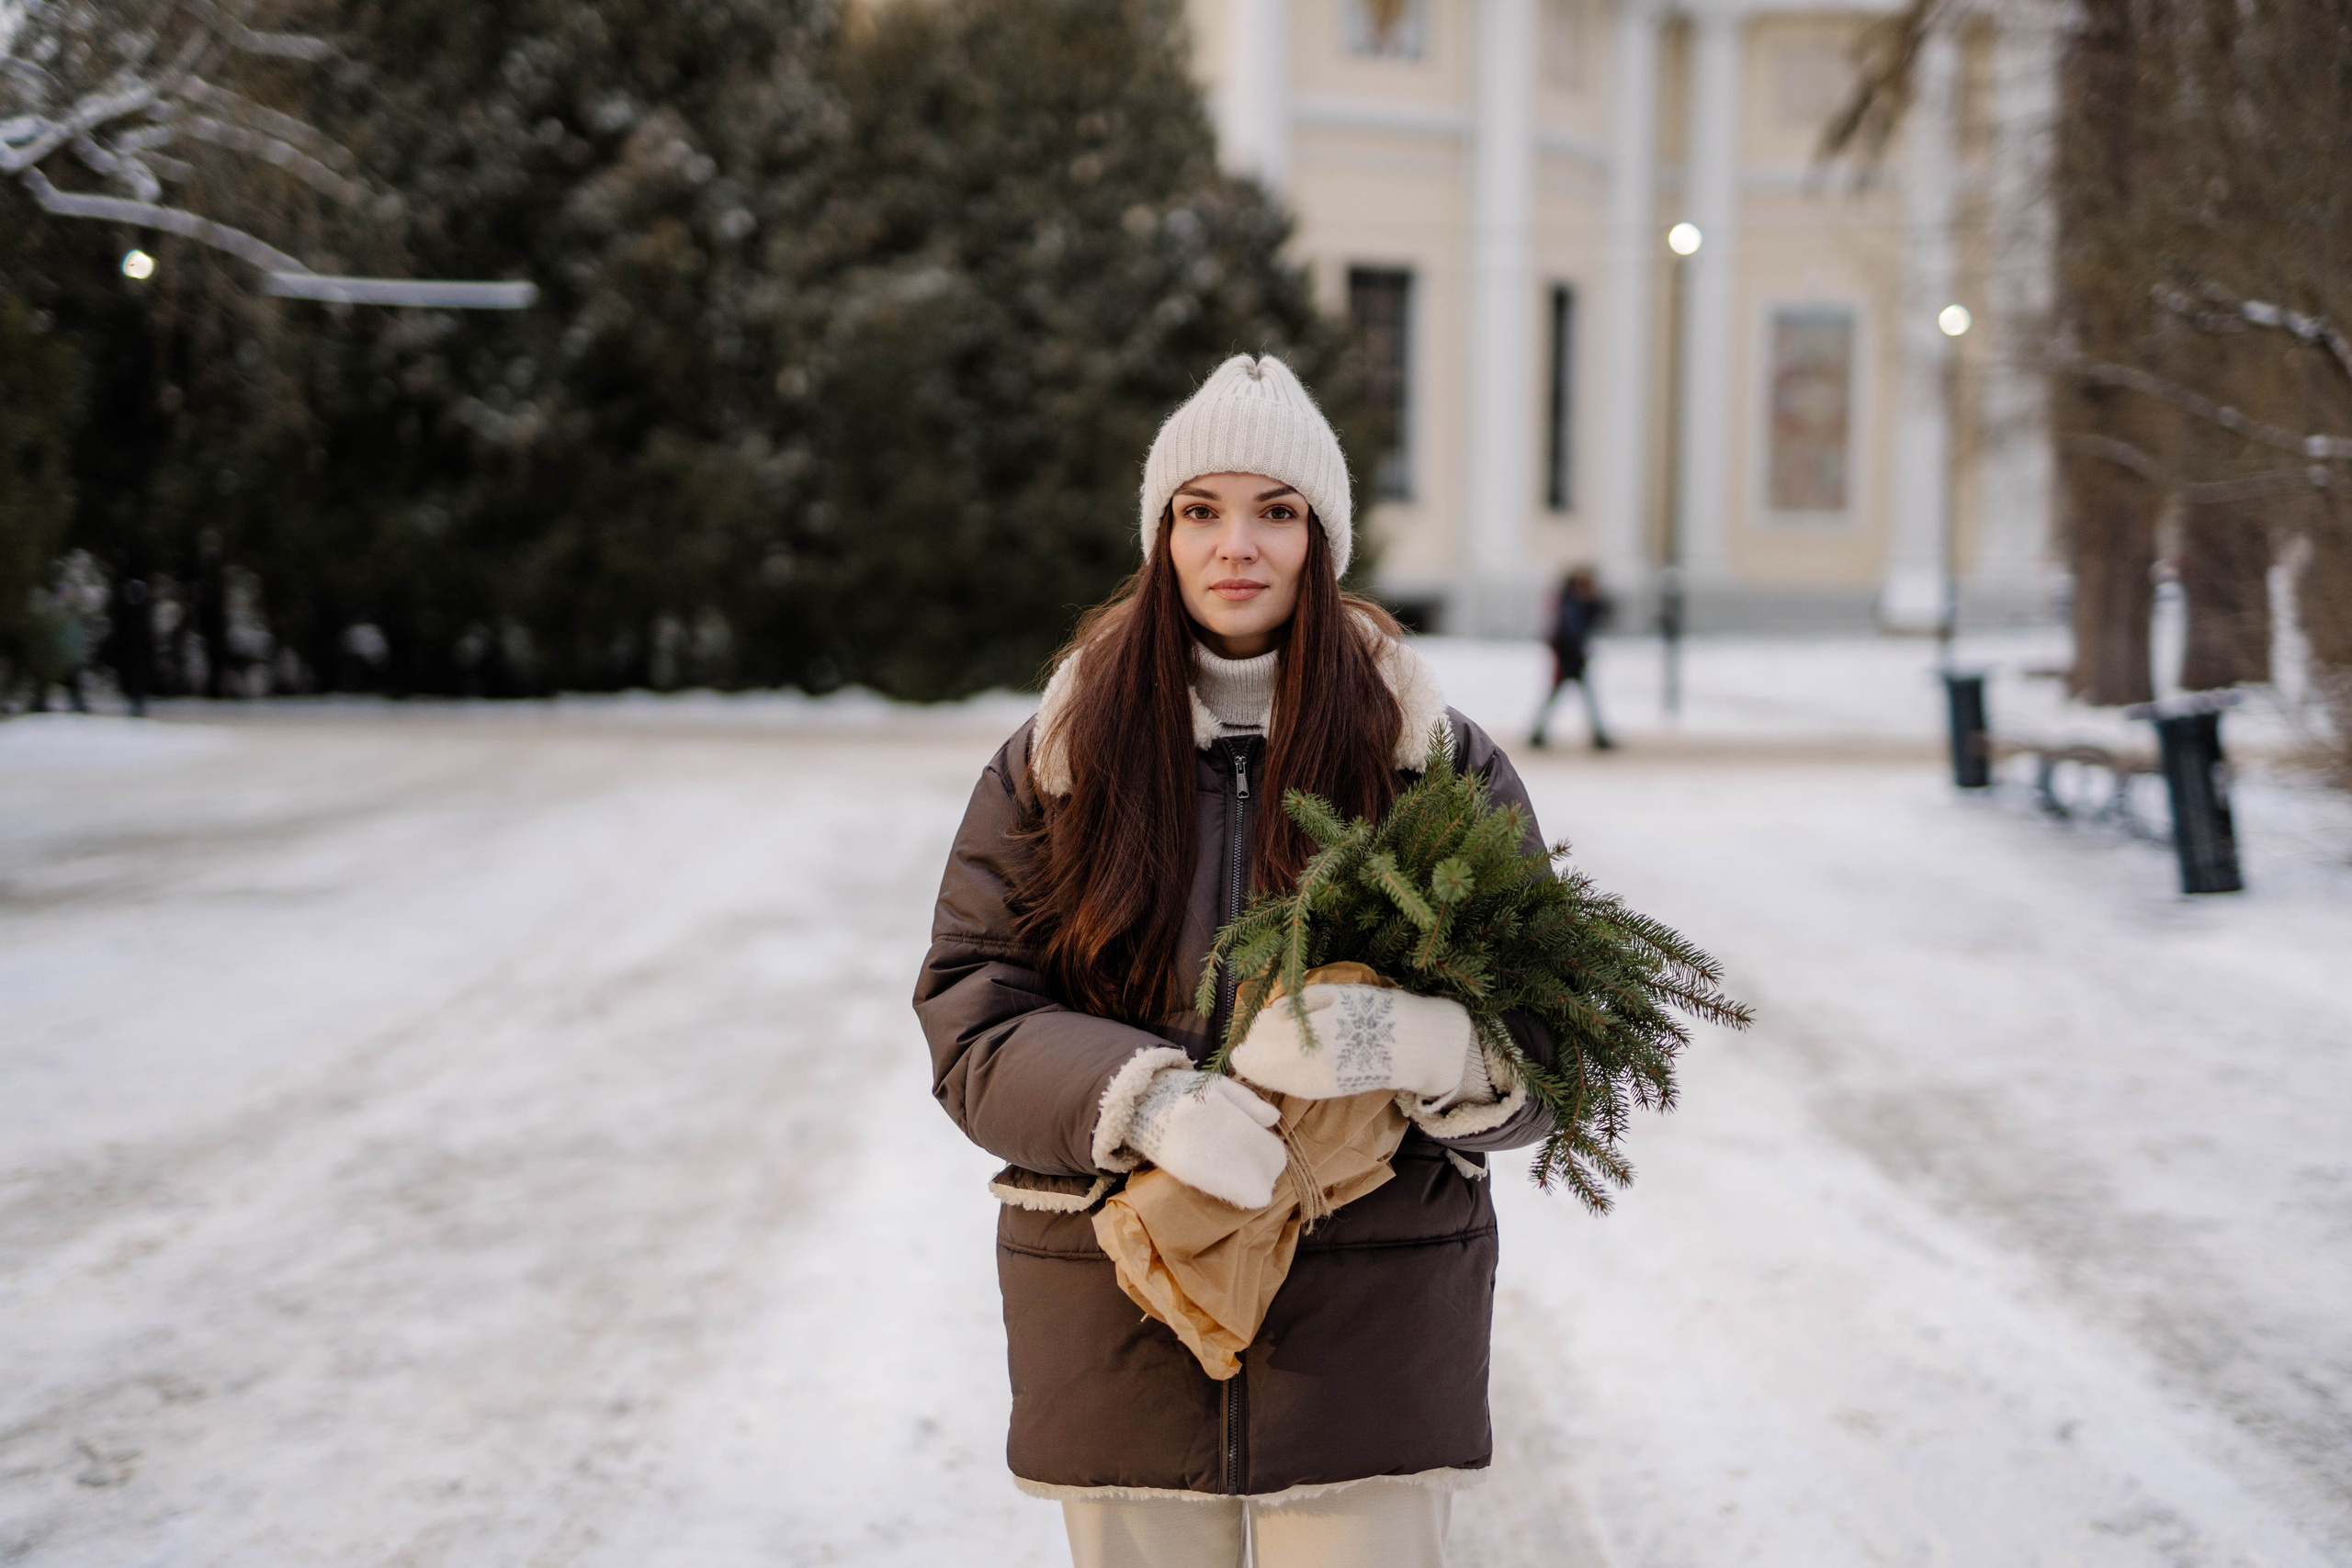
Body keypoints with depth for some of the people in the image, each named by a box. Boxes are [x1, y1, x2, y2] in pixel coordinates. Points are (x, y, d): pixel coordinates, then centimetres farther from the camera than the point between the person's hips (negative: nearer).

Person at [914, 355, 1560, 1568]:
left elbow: (1545, 1038, -1)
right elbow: (970, 1023, -1)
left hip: (1370, 1313, -1)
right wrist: (1142, 1099, -20)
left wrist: (1414, 1044, -24)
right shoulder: (1052, 765, 6)